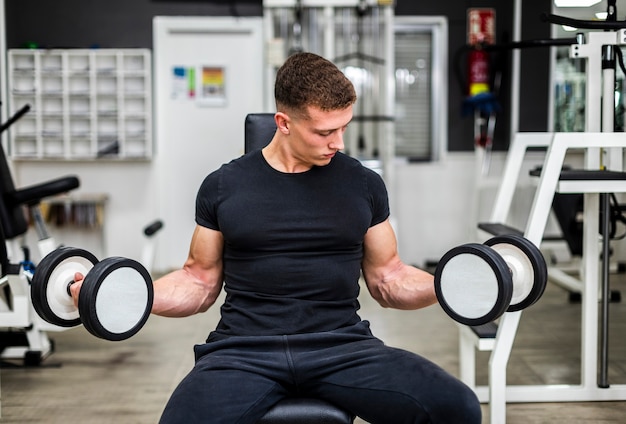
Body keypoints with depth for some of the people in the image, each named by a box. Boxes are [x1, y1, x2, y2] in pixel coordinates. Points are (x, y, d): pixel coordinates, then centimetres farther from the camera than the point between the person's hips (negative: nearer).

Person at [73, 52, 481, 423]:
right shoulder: (224, 186, 8)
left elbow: (388, 278, 15)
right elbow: (201, 281, 13)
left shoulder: (364, 185, 9)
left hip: (341, 346, 1)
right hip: (245, 348, -1)